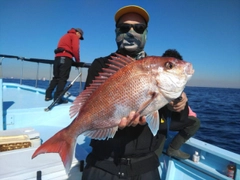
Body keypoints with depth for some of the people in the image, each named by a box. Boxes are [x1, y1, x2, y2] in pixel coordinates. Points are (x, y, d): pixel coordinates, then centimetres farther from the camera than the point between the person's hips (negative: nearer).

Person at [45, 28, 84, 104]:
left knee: (56, 77, 12)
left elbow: (60, 48, 23)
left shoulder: (64, 36, 33)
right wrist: (78, 60, 1)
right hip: (65, 58, -8)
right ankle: (58, 98, -13)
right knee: (63, 78, -9)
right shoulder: (74, 36, 8)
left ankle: (48, 95, 11)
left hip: (57, 57, 8)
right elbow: (75, 49, -8)